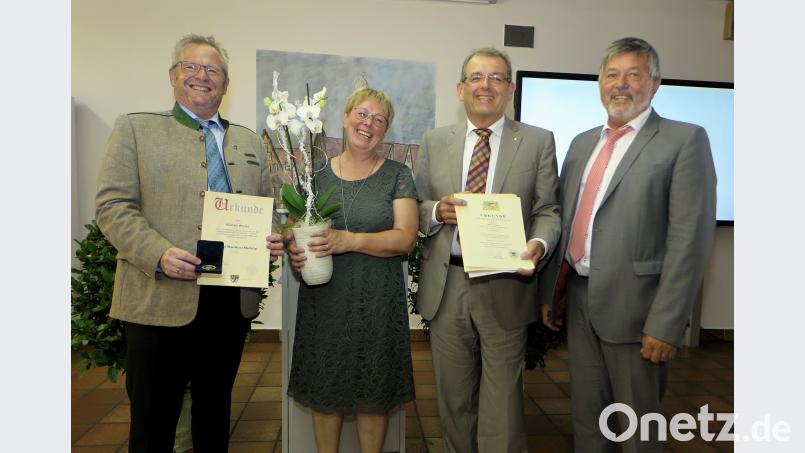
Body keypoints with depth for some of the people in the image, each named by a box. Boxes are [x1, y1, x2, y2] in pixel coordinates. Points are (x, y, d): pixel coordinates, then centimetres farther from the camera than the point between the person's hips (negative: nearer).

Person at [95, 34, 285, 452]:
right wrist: (159, 254, -20)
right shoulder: (135, 128, 4)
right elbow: (113, 206, -4)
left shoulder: (249, 141, 15)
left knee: (215, 410, 19)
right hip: (161, 300, -3)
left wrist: (271, 240, -5)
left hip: (234, 303, 4)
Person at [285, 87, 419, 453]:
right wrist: (294, 252, -11)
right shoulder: (317, 173, 7)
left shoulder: (397, 175, 1)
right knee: (325, 391, 11)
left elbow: (406, 238, -8)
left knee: (374, 394, 9)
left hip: (377, 301, -1)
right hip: (323, 299, 2)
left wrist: (349, 240, -22)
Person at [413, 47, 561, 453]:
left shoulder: (538, 142, 2)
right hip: (445, 286, 3)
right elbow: (413, 209, 8)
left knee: (501, 399, 8)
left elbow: (548, 210, 0)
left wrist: (538, 244, -20)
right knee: (453, 396, 18)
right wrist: (437, 211, -13)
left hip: (505, 286, -2)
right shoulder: (434, 141, 8)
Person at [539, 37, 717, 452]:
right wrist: (548, 292, 10)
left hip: (633, 308, -5)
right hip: (579, 301, 6)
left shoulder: (684, 140, -7)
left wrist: (665, 325, -17)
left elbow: (690, 238, -14)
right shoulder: (582, 143, 13)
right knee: (586, 418, 19)